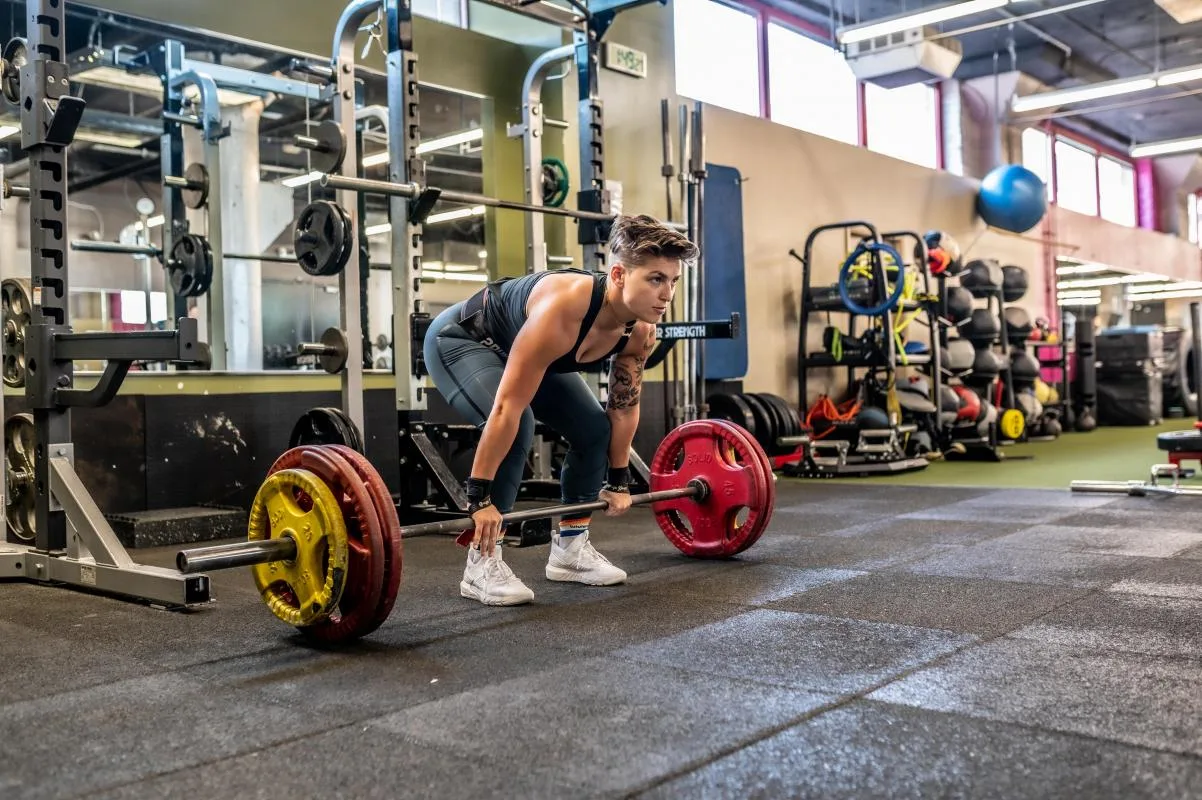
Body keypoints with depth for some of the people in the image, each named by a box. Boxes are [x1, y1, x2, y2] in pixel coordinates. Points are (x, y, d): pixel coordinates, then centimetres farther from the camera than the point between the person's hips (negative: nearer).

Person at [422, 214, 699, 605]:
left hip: (525, 349, 8)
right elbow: (507, 407, -41)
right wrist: (480, 496, -38)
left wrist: (618, 480, 4)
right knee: (517, 428, -29)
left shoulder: (640, 330, -19)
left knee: (594, 428, -1)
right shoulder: (562, 309, -42)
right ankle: (482, 564, -18)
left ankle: (570, 547, 13)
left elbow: (624, 408, -3)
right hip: (459, 339, -8)